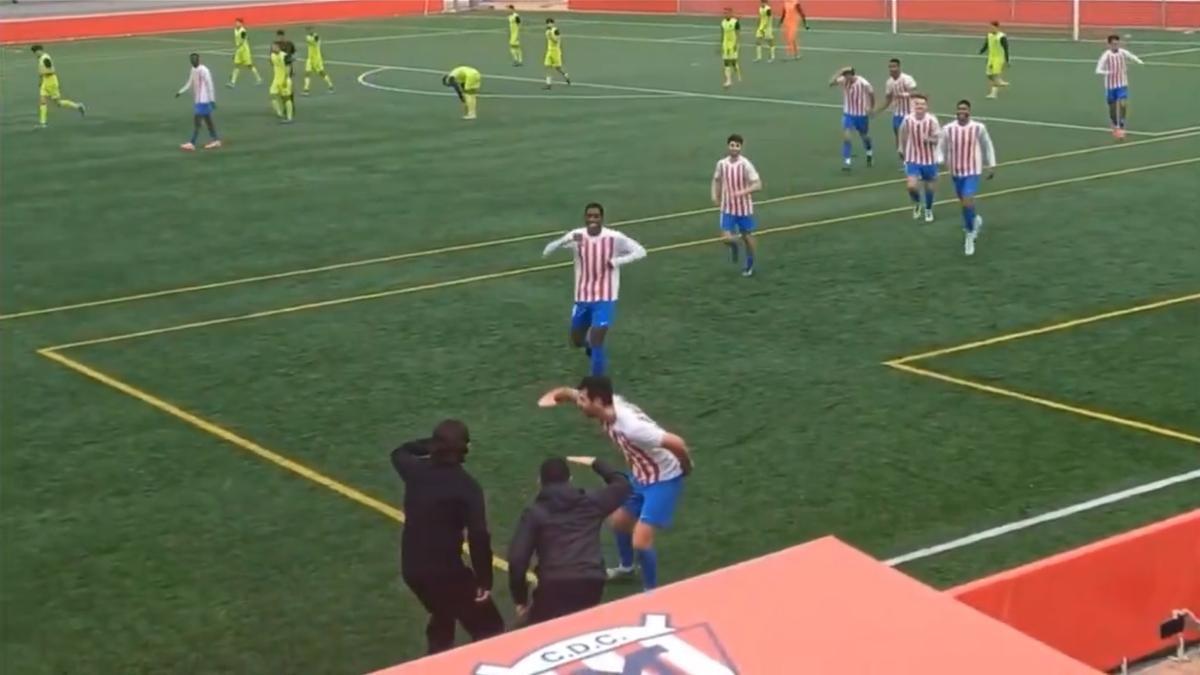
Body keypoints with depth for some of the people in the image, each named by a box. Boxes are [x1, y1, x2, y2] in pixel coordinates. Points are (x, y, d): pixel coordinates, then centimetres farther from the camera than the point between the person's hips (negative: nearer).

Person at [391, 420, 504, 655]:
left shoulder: (416, 470, 0)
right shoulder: (467, 486, -16)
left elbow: (399, 453, 26)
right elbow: (478, 536, -21)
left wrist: (429, 445, 19)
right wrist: (484, 580, -13)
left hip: (412, 567, 7)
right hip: (446, 569, -7)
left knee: (442, 618, 32)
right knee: (489, 631, 1)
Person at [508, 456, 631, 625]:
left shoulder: (534, 512, 8)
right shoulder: (592, 501, 15)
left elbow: (517, 559, 0)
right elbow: (623, 485, 34)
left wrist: (520, 600, 10)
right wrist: (596, 463, 46)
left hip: (554, 585, -3)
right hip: (592, 582, 3)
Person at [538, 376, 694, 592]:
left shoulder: (631, 426, -38)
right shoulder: (609, 406, -13)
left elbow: (677, 443, -36)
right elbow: (569, 392, 3)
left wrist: (685, 468, -15)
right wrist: (553, 396, -20)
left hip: (663, 481, -9)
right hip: (640, 476, 9)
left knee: (640, 542, -13)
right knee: (619, 521, 25)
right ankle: (626, 566, 52)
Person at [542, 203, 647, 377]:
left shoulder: (614, 238, -14)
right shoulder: (576, 236, -9)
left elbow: (640, 251, -9)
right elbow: (546, 252, -17)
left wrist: (616, 261, -24)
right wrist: (567, 240, -36)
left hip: (605, 299, -4)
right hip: (582, 298, 4)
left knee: (596, 342, -14)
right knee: (577, 341, 18)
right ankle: (592, 346, 53)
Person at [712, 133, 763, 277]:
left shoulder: (746, 164, -16)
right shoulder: (721, 164, -5)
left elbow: (758, 185, -18)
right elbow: (717, 180, 14)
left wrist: (742, 192, -31)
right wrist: (715, 196, -1)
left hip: (744, 208, -2)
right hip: (727, 208, 2)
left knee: (747, 237, 10)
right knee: (726, 238, -9)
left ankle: (750, 264, 33)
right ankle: (734, 245, 29)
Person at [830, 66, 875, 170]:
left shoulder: (863, 83, -22)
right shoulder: (843, 80, -15)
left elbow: (871, 93, -5)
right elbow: (831, 83, -30)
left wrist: (871, 108, 1)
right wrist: (840, 72, -35)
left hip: (862, 114, -1)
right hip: (848, 113, 1)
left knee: (864, 136, 18)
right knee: (846, 136, -15)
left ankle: (869, 152, 49)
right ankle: (846, 161, -10)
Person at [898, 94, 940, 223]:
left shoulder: (932, 120, -17)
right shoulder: (907, 119, -12)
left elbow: (939, 139, -12)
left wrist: (929, 139, -33)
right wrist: (903, 150, 14)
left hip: (929, 160, 0)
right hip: (912, 159, 0)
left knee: (929, 187, 13)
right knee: (912, 186, -14)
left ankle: (928, 210, 41)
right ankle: (917, 204, 19)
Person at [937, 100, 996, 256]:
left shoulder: (978, 128, -10)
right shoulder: (948, 129, -7)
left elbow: (987, 146, 5)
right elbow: (941, 148, 4)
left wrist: (991, 165, 10)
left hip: (973, 171, -3)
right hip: (956, 171, 3)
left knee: (967, 203, -17)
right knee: (964, 202, 19)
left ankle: (969, 235, 1)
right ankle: (975, 221, 51)